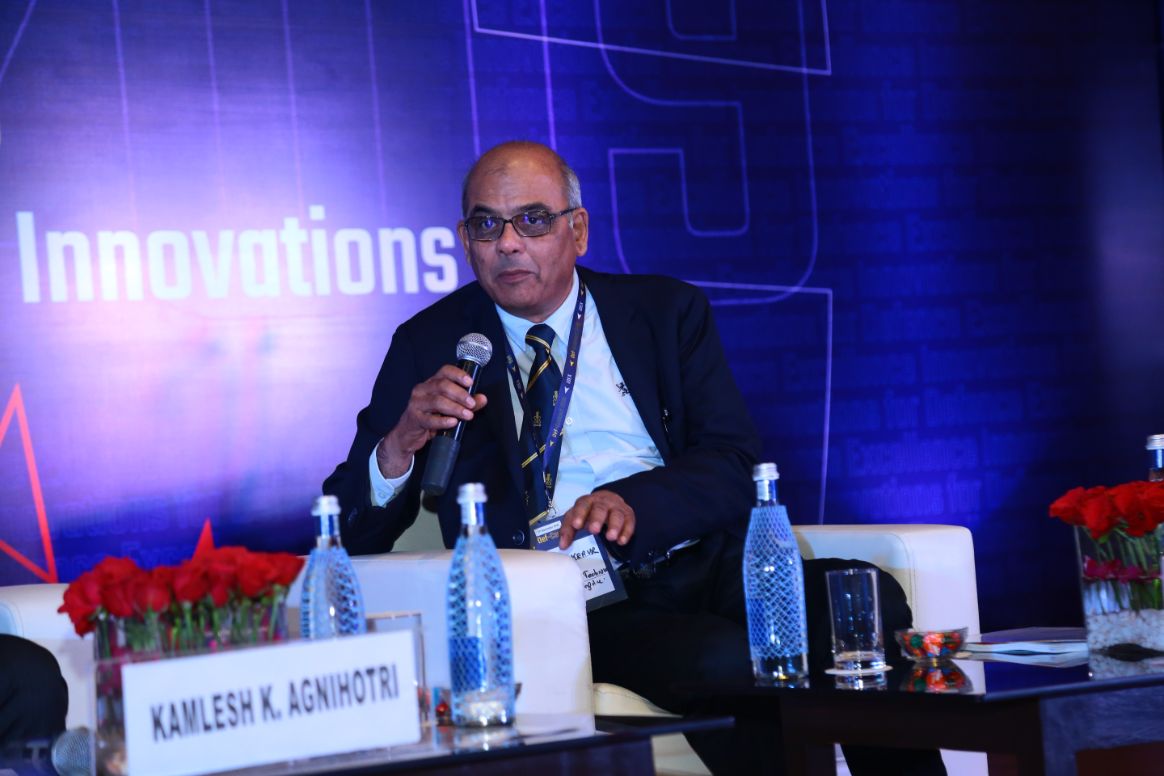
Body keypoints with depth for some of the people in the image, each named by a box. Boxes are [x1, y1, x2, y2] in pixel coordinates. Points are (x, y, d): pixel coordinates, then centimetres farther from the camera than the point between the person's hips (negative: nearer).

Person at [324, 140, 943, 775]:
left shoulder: (667, 312, 16)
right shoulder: (429, 345, 12)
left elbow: (735, 466, 5)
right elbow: (351, 534, 7)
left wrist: (635, 502, -16)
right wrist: (400, 444, -14)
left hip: (705, 560, 3)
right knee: (726, 662, -35)